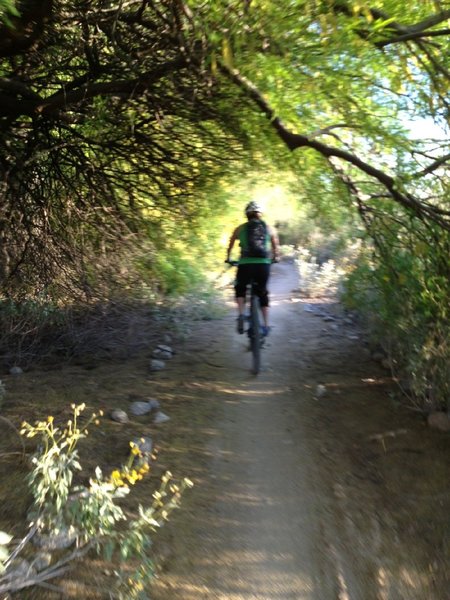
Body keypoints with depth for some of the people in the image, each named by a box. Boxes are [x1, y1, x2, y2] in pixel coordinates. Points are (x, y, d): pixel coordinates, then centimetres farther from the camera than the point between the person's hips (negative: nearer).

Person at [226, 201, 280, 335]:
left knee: (240, 289, 24)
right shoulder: (269, 229, 14)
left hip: (245, 265, -1)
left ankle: (241, 315, 2)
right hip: (264, 265, 1)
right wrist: (275, 258, 39)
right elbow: (276, 248, 20)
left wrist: (228, 258, 38)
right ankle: (266, 325, 14)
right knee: (263, 294, 19)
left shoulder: (240, 229, 12)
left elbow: (230, 245, 21)